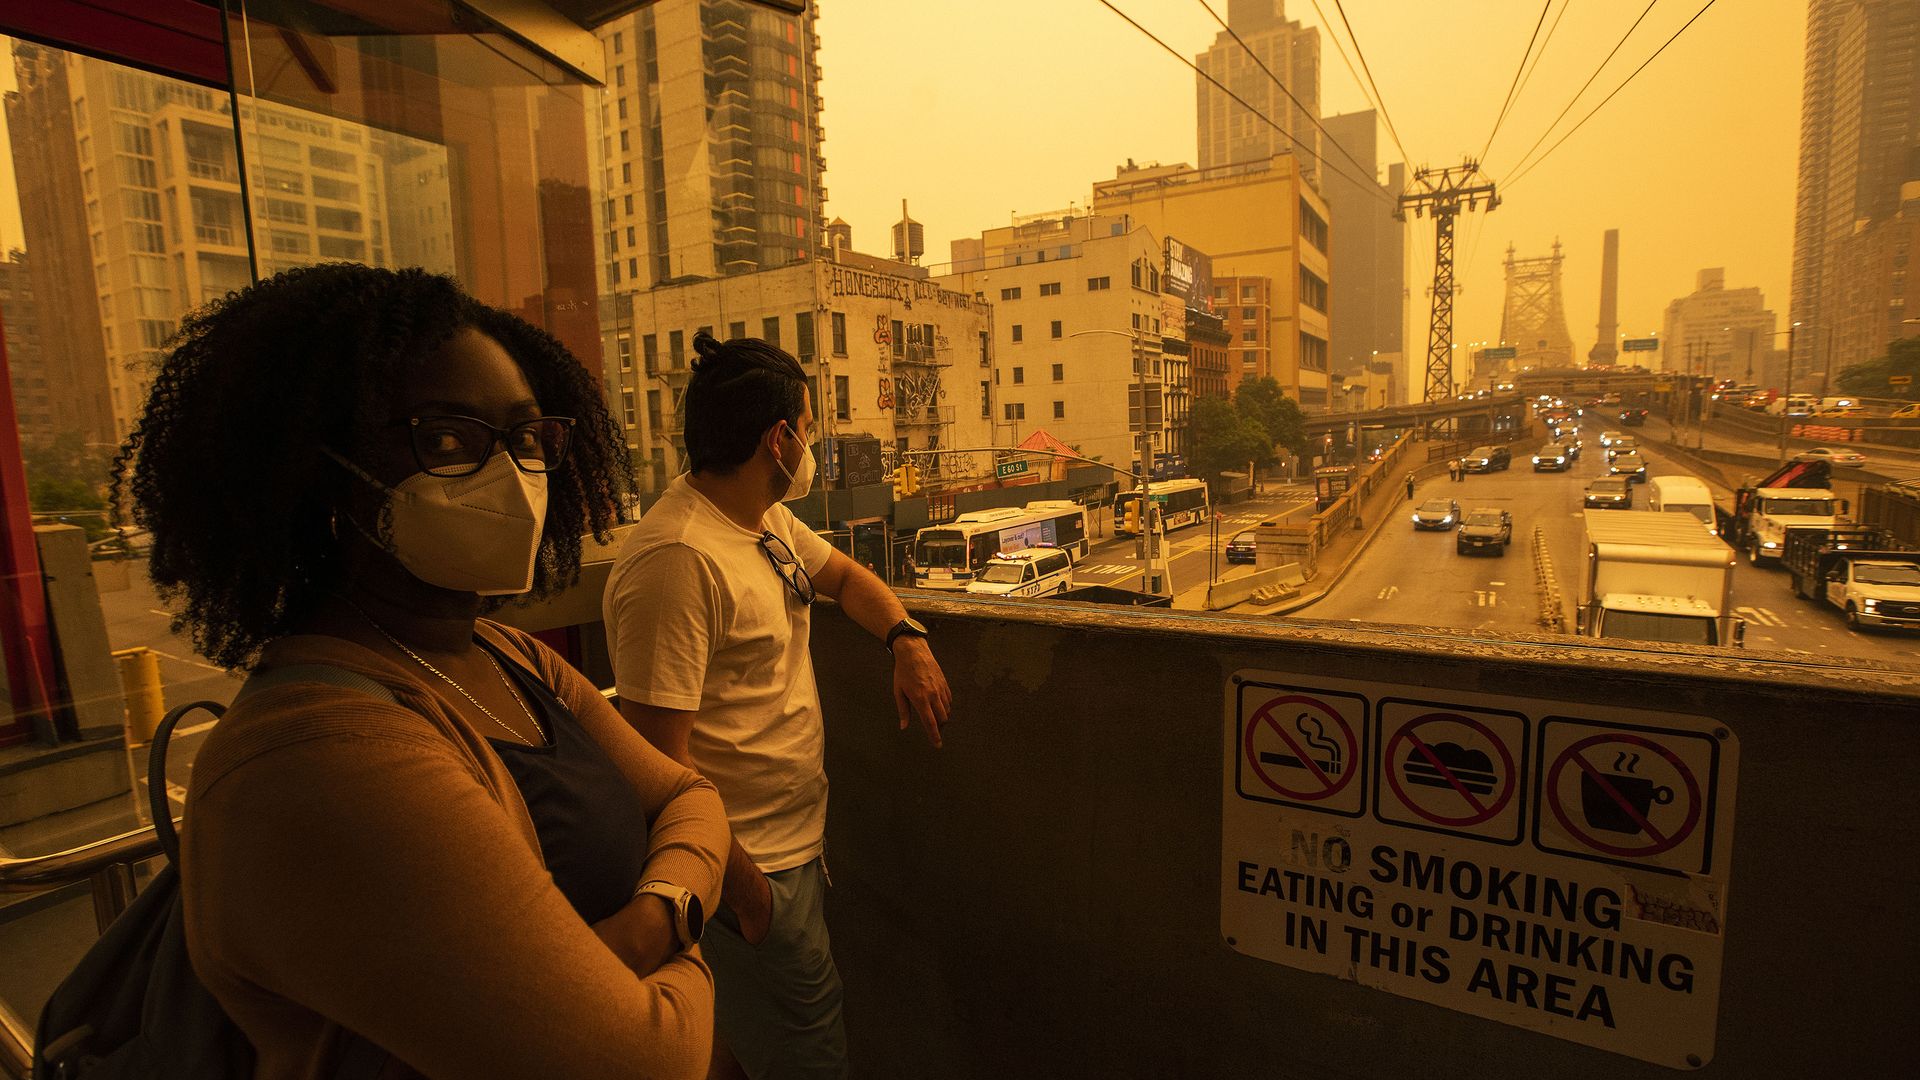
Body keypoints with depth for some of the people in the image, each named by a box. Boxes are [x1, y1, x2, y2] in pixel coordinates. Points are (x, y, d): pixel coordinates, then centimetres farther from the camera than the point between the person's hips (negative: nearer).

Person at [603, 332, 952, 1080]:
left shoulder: (767, 518, 3)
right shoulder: (678, 559, -26)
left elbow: (844, 576, 19)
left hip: (796, 839, 9)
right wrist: (738, 884, -20)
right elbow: (658, 753, -26)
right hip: (748, 865, -9)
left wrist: (907, 640, 1)